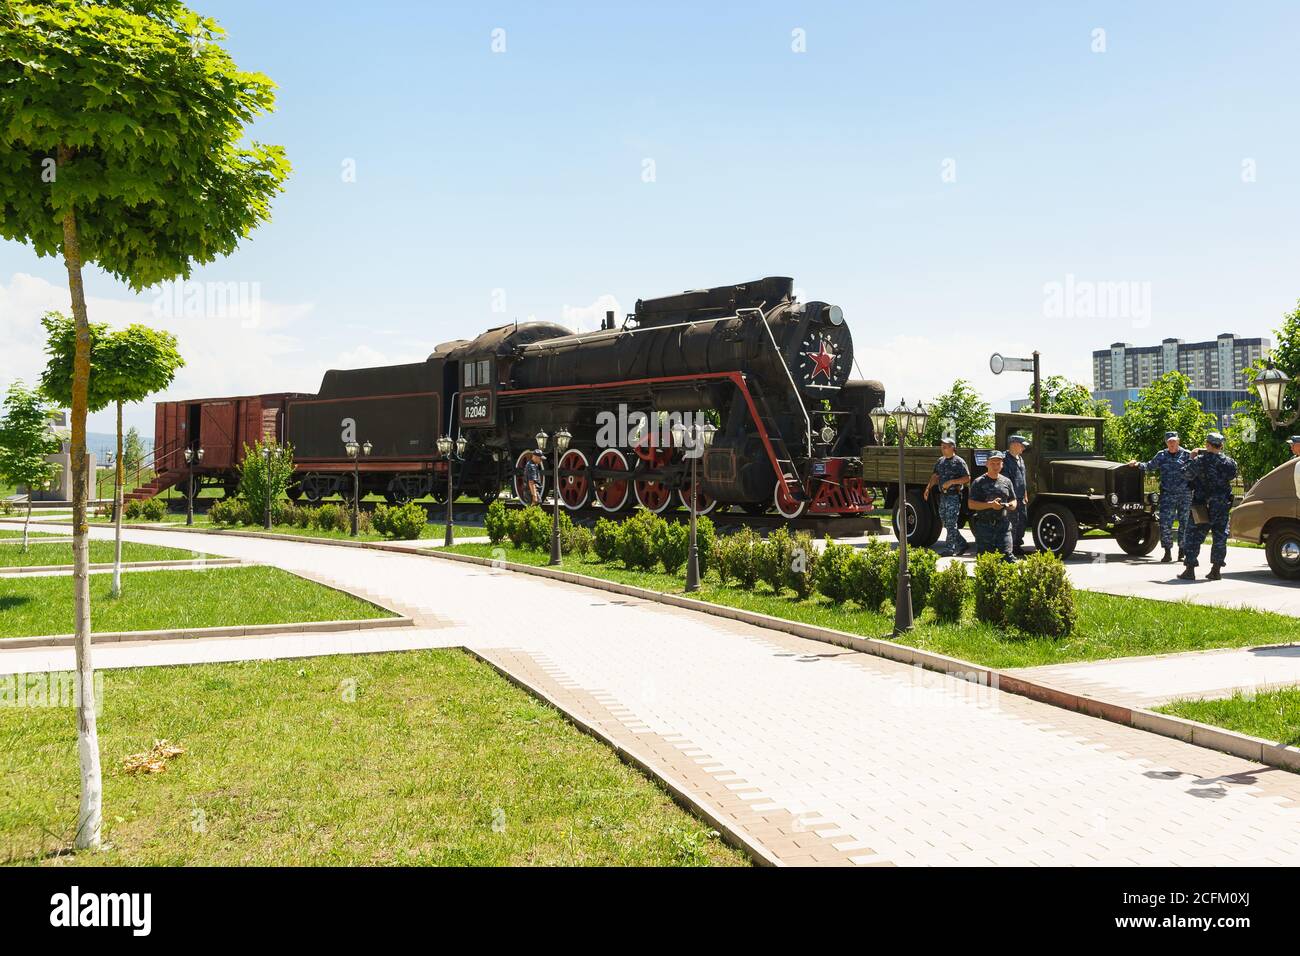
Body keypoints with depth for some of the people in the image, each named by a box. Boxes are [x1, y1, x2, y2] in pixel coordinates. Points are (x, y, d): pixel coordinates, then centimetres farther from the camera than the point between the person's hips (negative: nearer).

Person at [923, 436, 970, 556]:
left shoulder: (959, 461, -7)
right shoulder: (940, 461, 14)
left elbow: (967, 478, -10)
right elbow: (935, 476, 18)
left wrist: (951, 482, -18)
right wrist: (928, 488, 4)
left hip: (954, 496, -8)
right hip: (943, 496, 8)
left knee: (951, 524, -7)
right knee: (946, 523, 10)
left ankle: (949, 548, -3)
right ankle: (961, 544, 20)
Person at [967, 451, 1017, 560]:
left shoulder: (1006, 482, 13)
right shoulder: (979, 482, 0)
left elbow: (1014, 501, 21)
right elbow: (971, 504, -6)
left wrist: (1010, 505, -4)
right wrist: (990, 504, -18)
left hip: (1003, 525, 2)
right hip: (984, 525, -2)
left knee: (1007, 555, -6)